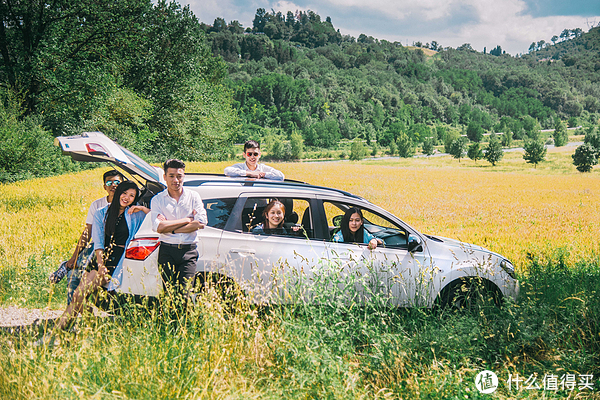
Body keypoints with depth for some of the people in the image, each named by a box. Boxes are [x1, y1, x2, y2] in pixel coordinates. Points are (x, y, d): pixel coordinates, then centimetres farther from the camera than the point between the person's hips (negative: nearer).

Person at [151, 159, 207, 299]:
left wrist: (170, 228, -6)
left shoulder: (193, 196, 9)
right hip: (167, 251, 0)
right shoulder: (157, 200, 6)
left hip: (188, 252, 0)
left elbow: (201, 223, -4)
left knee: (184, 293, -9)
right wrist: (187, 220, -5)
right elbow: (159, 227, -9)